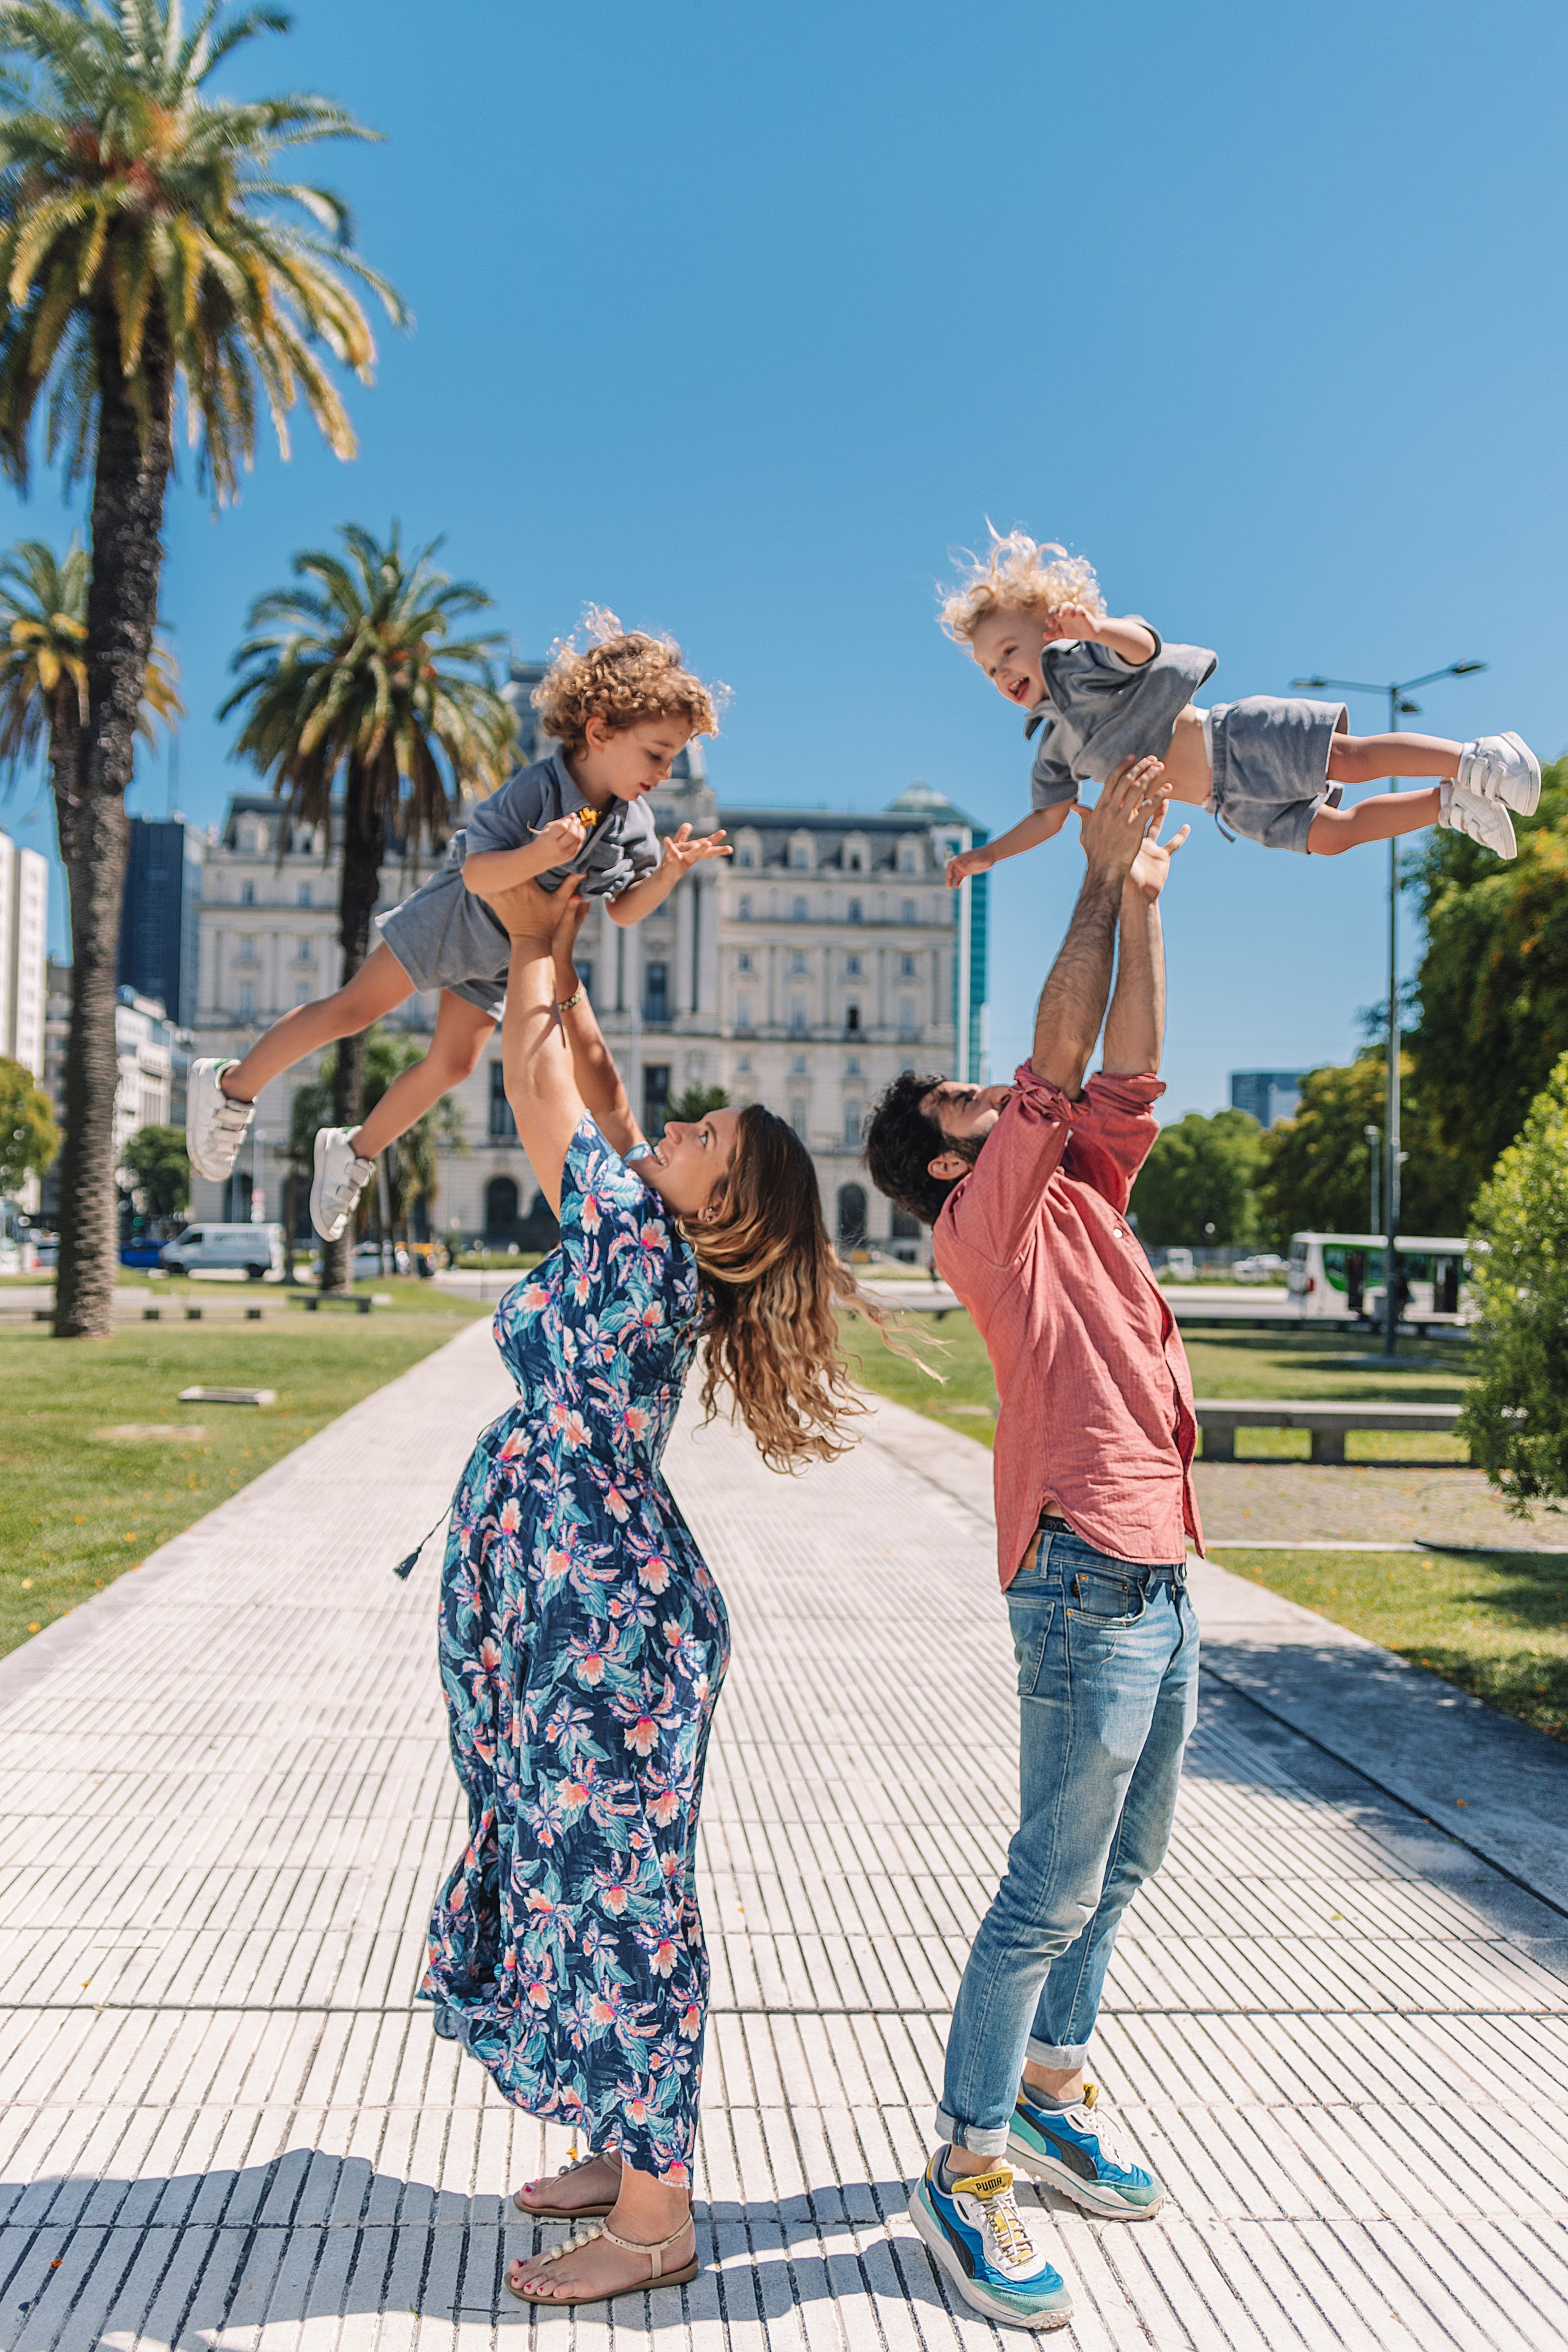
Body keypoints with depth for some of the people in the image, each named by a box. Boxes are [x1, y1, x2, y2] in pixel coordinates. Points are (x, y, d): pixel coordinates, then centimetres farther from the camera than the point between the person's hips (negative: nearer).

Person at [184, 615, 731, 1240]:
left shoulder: (634, 819, -12)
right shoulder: (536, 790, -32)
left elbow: (624, 909, -4)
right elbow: (477, 874, -33)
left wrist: (671, 872, -21)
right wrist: (537, 857, -50)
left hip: (505, 954, 6)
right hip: (452, 921, -6)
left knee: (452, 1064, 9)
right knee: (351, 1010, -4)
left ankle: (355, 1151, 28)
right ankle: (232, 1087, 14)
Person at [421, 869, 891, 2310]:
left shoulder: (638, 1244, -15)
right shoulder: (649, 1249, 7)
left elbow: (541, 1080, -8)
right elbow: (588, 1080, 16)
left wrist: (534, 945, 5)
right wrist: (557, 955, 18)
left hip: (604, 1625, -10)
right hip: (580, 1614, 10)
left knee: (612, 1889, -1)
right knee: (585, 1879, 18)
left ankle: (654, 2219, 12)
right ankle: (632, 2150, 32)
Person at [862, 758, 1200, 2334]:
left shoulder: (1080, 1200, 16)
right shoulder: (990, 1221, -6)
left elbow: (1129, 1071, 11)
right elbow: (1062, 1056, -12)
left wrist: (1142, 900, 7)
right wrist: (1100, 881, -4)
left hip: (1160, 1578, 9)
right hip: (1089, 1579, -9)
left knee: (1124, 1865, 17)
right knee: (1053, 1886, -3)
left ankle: (1050, 2090, 33)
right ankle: (966, 2170, 8)